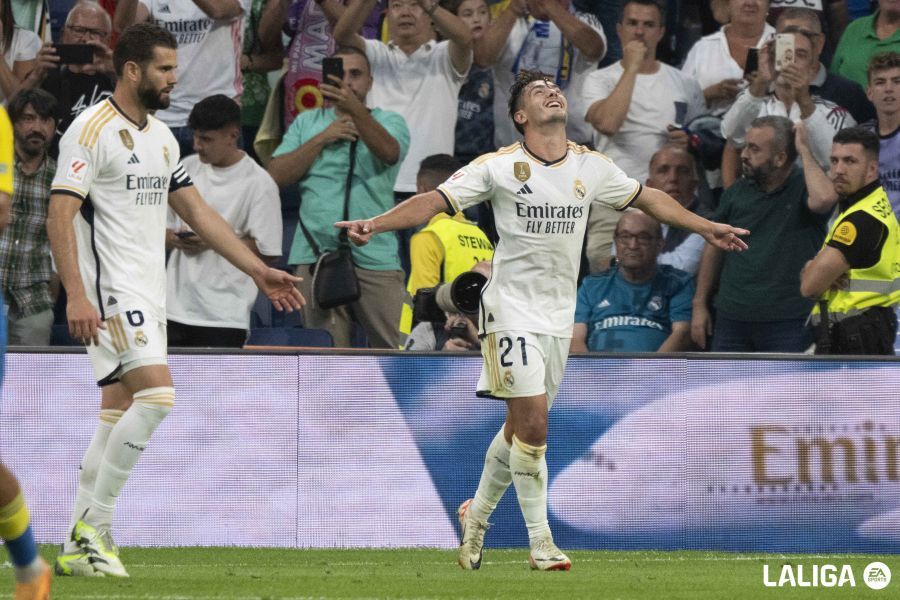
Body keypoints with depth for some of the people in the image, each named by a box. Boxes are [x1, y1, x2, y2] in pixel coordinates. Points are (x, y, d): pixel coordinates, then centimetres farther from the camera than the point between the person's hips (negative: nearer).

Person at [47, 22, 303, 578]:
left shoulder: (161, 136, 15)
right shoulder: (92, 130, -11)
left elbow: (197, 211, 21)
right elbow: (60, 214, -16)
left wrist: (259, 271, 17)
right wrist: (77, 296, -25)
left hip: (147, 292, 9)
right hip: (110, 290, -9)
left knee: (118, 415, 7)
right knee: (157, 396, -19)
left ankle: (80, 548, 10)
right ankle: (94, 526, -10)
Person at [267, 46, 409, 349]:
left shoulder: (388, 122, 9)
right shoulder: (306, 123, 18)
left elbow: (389, 152, -16)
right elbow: (277, 176, 6)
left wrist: (355, 109, -32)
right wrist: (322, 139, -3)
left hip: (374, 254, -2)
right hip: (317, 253, 2)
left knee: (398, 349, -10)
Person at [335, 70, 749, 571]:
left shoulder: (591, 167, 6)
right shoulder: (498, 166, -7)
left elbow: (649, 199, 19)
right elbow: (435, 202, -11)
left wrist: (708, 228, 22)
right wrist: (375, 225, -25)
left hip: (559, 317, 5)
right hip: (512, 308, -5)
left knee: (521, 428, 11)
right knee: (533, 422, -13)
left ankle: (477, 515, 31)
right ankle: (540, 540, -5)